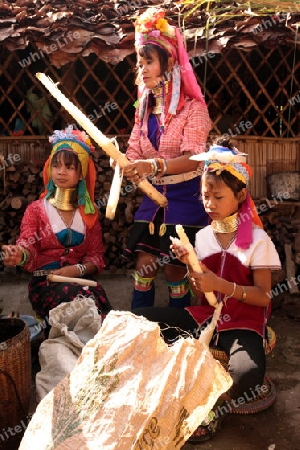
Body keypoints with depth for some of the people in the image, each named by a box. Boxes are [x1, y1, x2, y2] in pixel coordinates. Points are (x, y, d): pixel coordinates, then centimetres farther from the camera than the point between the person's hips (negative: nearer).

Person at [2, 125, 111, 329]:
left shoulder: (90, 212, 15)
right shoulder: (36, 209, 8)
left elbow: (96, 256, 9)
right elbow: (28, 247, -9)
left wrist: (78, 269, -14)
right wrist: (19, 255, -35)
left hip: (82, 280, 2)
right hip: (45, 282, -2)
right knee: (81, 298, -34)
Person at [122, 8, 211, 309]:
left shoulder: (193, 107, -11)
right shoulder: (144, 108, 9)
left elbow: (194, 159, -23)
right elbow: (135, 154, 7)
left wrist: (155, 165, -40)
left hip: (184, 198, -5)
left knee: (174, 272, 1)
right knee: (143, 268, 4)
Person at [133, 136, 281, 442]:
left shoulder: (257, 240, -9)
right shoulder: (202, 236, 4)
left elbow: (263, 297, -11)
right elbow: (200, 296, 7)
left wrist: (221, 284, -24)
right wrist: (190, 266, -12)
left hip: (243, 323, -4)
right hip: (206, 316, 5)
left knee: (249, 373, -37)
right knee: (138, 319, -13)